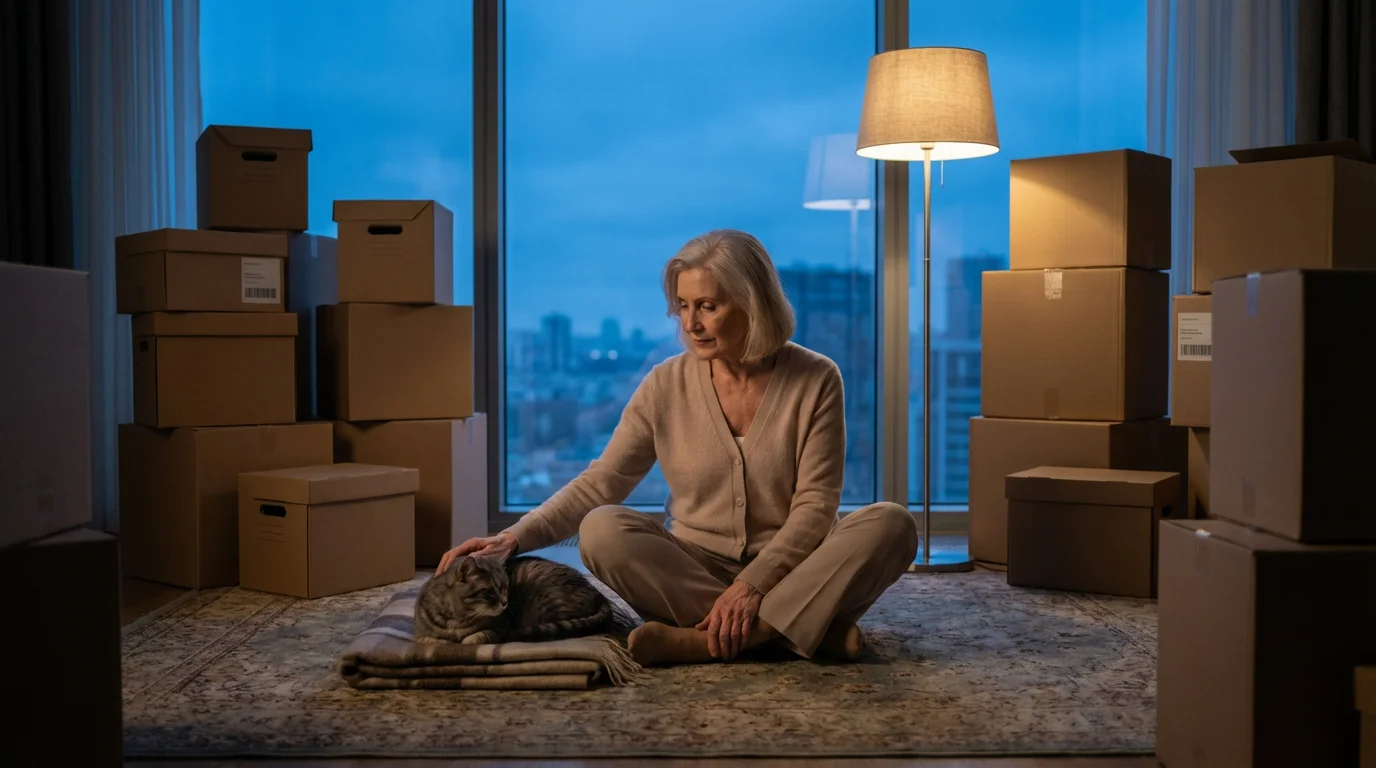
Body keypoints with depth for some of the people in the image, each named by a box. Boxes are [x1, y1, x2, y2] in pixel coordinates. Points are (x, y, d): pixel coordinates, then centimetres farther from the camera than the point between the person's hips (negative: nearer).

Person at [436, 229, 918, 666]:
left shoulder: (815, 380, -7)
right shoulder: (667, 385, -2)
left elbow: (815, 505, -11)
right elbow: (599, 484, -2)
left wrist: (752, 585, -25)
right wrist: (515, 538, -16)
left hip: (789, 572, -1)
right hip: (693, 571, 1)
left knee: (889, 524, -28)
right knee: (601, 531, -26)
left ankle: (704, 640, -34)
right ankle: (810, 628, -28)